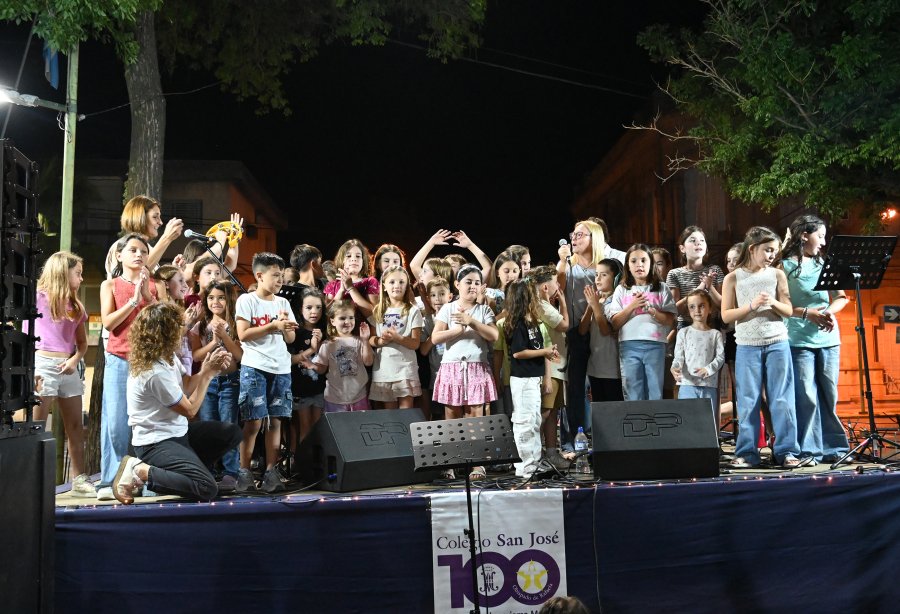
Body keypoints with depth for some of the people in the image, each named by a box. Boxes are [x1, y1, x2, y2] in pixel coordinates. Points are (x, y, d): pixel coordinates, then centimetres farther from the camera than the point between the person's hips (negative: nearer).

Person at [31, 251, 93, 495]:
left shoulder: (75, 306, 16)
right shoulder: (38, 296, -1)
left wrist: (76, 359, -3)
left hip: (68, 366, 6)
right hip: (43, 363, -6)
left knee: (76, 426, 7)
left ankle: (79, 480, 13)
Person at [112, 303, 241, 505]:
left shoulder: (166, 357, 2)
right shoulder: (155, 372, -26)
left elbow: (187, 385, 10)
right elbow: (190, 409, -15)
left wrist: (211, 368, -6)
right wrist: (207, 373, -8)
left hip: (176, 432, 10)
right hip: (156, 442, -10)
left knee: (232, 432, 9)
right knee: (207, 489, -23)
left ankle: (189, 470, 5)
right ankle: (140, 472, -10)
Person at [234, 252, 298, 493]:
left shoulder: (283, 303, 15)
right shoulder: (247, 300, 0)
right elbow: (243, 334, -9)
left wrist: (285, 324, -4)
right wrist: (273, 325, -12)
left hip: (281, 368, 5)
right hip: (255, 367, -5)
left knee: (275, 421, 4)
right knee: (254, 422, -7)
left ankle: (271, 472, 9)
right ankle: (244, 473, 2)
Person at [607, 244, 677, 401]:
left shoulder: (661, 288, 9)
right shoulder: (621, 290, 10)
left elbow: (669, 320, 3)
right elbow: (615, 323, 3)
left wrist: (650, 309, -12)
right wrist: (631, 306, -9)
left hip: (655, 345, 0)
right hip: (629, 345, 0)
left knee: (655, 394, 2)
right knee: (633, 395, 3)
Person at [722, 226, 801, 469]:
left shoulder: (777, 275, 8)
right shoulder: (733, 278, 3)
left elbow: (789, 311, 7)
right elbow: (726, 315, -1)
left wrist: (774, 303, -13)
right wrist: (751, 306, -14)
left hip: (777, 343, 1)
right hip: (747, 346, -1)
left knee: (782, 399, 1)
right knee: (748, 402, 1)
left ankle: (787, 451, 8)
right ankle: (746, 453, 8)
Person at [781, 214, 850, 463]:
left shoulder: (823, 264, 12)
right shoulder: (785, 266, -3)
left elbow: (841, 297, 14)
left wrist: (830, 312, -5)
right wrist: (806, 313, -16)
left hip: (828, 338, 5)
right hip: (799, 339, -5)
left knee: (829, 395, 8)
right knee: (807, 397, -5)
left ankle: (832, 447, 18)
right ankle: (808, 451, 4)